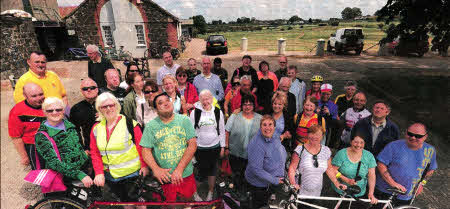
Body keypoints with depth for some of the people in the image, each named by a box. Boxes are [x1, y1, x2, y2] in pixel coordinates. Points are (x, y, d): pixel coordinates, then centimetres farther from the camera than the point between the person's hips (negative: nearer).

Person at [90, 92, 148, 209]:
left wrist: (144, 165, -12)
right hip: (110, 176, 4)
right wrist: (99, 172, -3)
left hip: (132, 173, -4)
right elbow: (95, 153, 6)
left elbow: (141, 146, -10)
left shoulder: (130, 123, -12)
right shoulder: (96, 128, 2)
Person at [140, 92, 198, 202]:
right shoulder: (150, 126, -3)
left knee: (188, 198, 20)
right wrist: (156, 169, -20)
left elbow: (192, 145, -10)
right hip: (164, 177, 0)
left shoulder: (185, 120, -4)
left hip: (186, 175, 1)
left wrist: (179, 169, -17)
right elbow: (146, 150, -3)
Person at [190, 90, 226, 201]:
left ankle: (210, 193, 34)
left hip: (214, 147, 2)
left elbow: (222, 130, 5)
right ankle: (194, 192, 31)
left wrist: (222, 146, 4)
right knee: (201, 171, 6)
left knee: (212, 170, 14)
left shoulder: (218, 112, -2)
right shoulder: (195, 112, -7)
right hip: (200, 147, -2)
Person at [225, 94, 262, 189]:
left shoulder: (260, 118, 0)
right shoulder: (234, 116, -4)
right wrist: (226, 147, -2)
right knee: (236, 174, 10)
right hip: (235, 153, -1)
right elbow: (227, 132, -1)